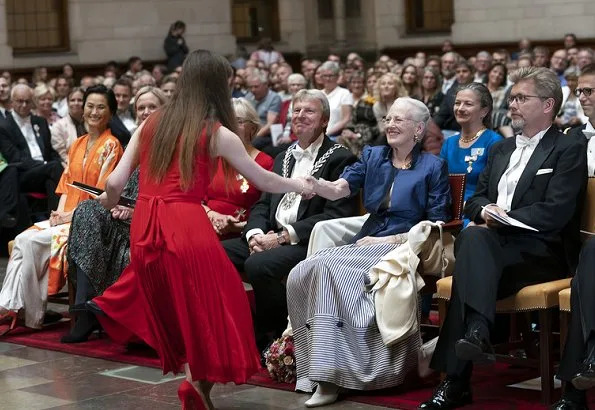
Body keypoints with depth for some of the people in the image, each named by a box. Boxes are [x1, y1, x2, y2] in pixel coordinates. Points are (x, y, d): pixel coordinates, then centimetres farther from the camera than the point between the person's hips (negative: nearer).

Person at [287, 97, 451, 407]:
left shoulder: (433, 167, 4)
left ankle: (331, 374, -30)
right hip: (366, 244, 5)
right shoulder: (372, 156, 16)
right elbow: (339, 189, 0)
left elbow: (437, 225, -1)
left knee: (327, 268, -31)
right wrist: (316, 184, -24)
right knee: (301, 275, -24)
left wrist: (391, 240, -10)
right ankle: (323, 370, -17)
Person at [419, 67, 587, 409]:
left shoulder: (568, 150, 3)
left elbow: (556, 213, -10)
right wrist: (485, 211, -2)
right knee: (473, 236, -30)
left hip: (543, 252, -6)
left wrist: (505, 219, -16)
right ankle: (477, 332, -40)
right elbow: (475, 200, 21)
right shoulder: (502, 149, 25)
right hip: (494, 243, 6)